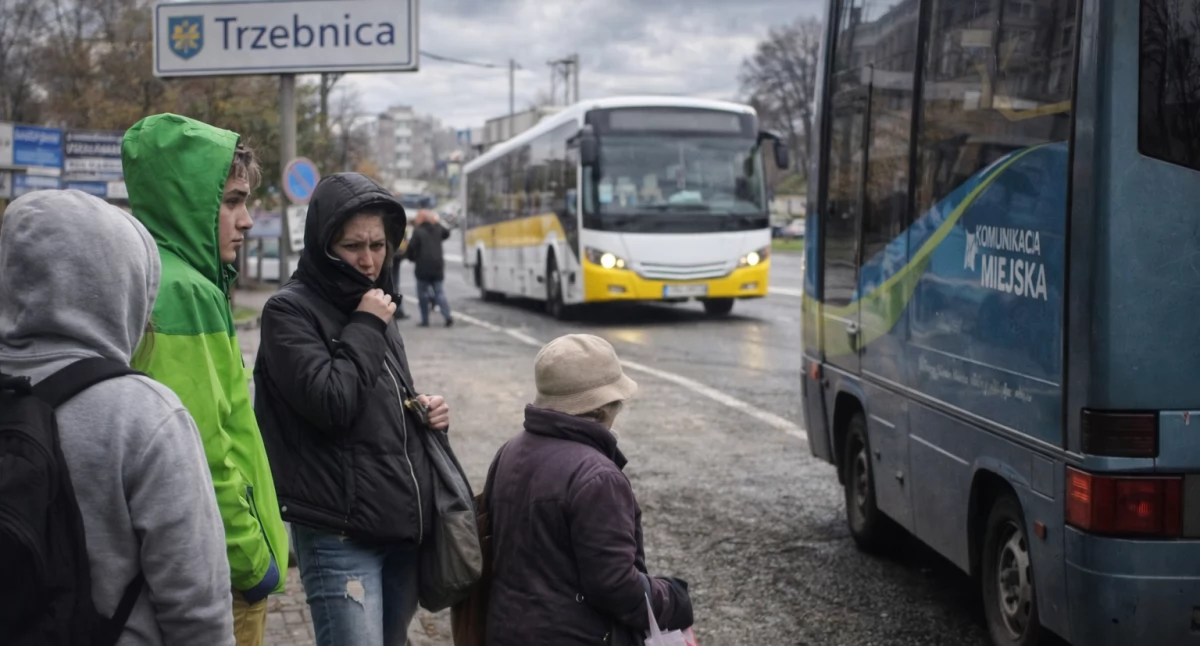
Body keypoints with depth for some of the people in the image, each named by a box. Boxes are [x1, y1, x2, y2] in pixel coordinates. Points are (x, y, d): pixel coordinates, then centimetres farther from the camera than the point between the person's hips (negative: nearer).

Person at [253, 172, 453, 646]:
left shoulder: (375, 306, 15)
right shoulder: (289, 312, -7)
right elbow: (330, 403, -20)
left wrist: (426, 412, 6)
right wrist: (365, 328, -12)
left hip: (404, 527, 7)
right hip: (340, 535, -7)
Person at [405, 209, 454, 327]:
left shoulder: (418, 231, -11)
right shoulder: (437, 228, 7)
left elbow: (411, 247, -13)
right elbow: (446, 233, 28)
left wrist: (410, 257, 7)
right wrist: (437, 222, 30)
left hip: (423, 267, -5)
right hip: (437, 266, 5)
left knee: (423, 294, 5)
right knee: (439, 292, 10)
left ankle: (425, 320, 5)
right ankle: (447, 316, -7)